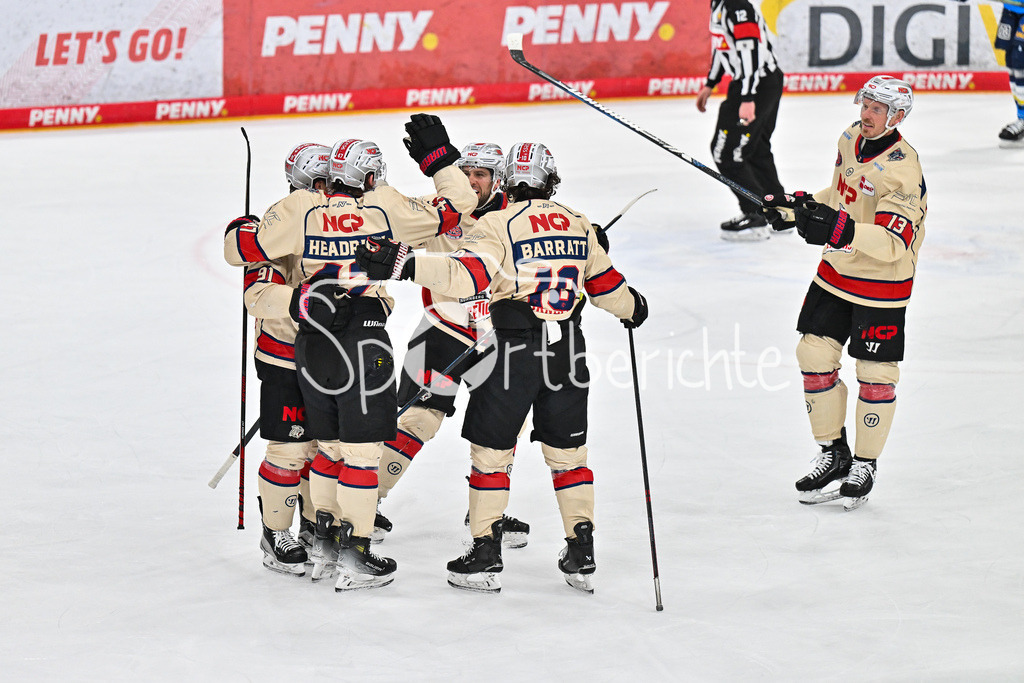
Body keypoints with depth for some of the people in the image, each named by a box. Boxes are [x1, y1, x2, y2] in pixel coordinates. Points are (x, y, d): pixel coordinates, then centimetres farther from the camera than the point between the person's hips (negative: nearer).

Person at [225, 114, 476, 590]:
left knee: (330, 440, 20)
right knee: (361, 446, -1)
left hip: (312, 337, 4)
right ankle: (353, 556, -2)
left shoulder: (299, 211, 2)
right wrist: (437, 156, 16)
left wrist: (239, 227, 28)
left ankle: (323, 536, 29)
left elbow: (242, 248, 5)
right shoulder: (387, 209, -2)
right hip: (363, 334, -4)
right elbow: (456, 209, 4)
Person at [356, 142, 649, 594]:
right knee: (567, 451, 15)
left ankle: (486, 556, 7)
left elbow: (463, 277, -23)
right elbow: (607, 286, 17)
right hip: (568, 351, 4)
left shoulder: (498, 226, -8)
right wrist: (633, 309, 38)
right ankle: (581, 556, 14)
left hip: (513, 352, -4)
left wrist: (403, 265, -29)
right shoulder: (579, 226, 8)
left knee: (490, 450, 6)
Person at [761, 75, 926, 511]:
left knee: (875, 375, 0)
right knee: (814, 356, 4)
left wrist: (841, 230, -45)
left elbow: (893, 243, -34)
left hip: (881, 286, -7)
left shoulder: (902, 171, -25)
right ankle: (833, 454, 18)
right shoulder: (852, 139, 1)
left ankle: (865, 464, 17)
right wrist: (797, 207, 9)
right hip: (836, 273, 7)